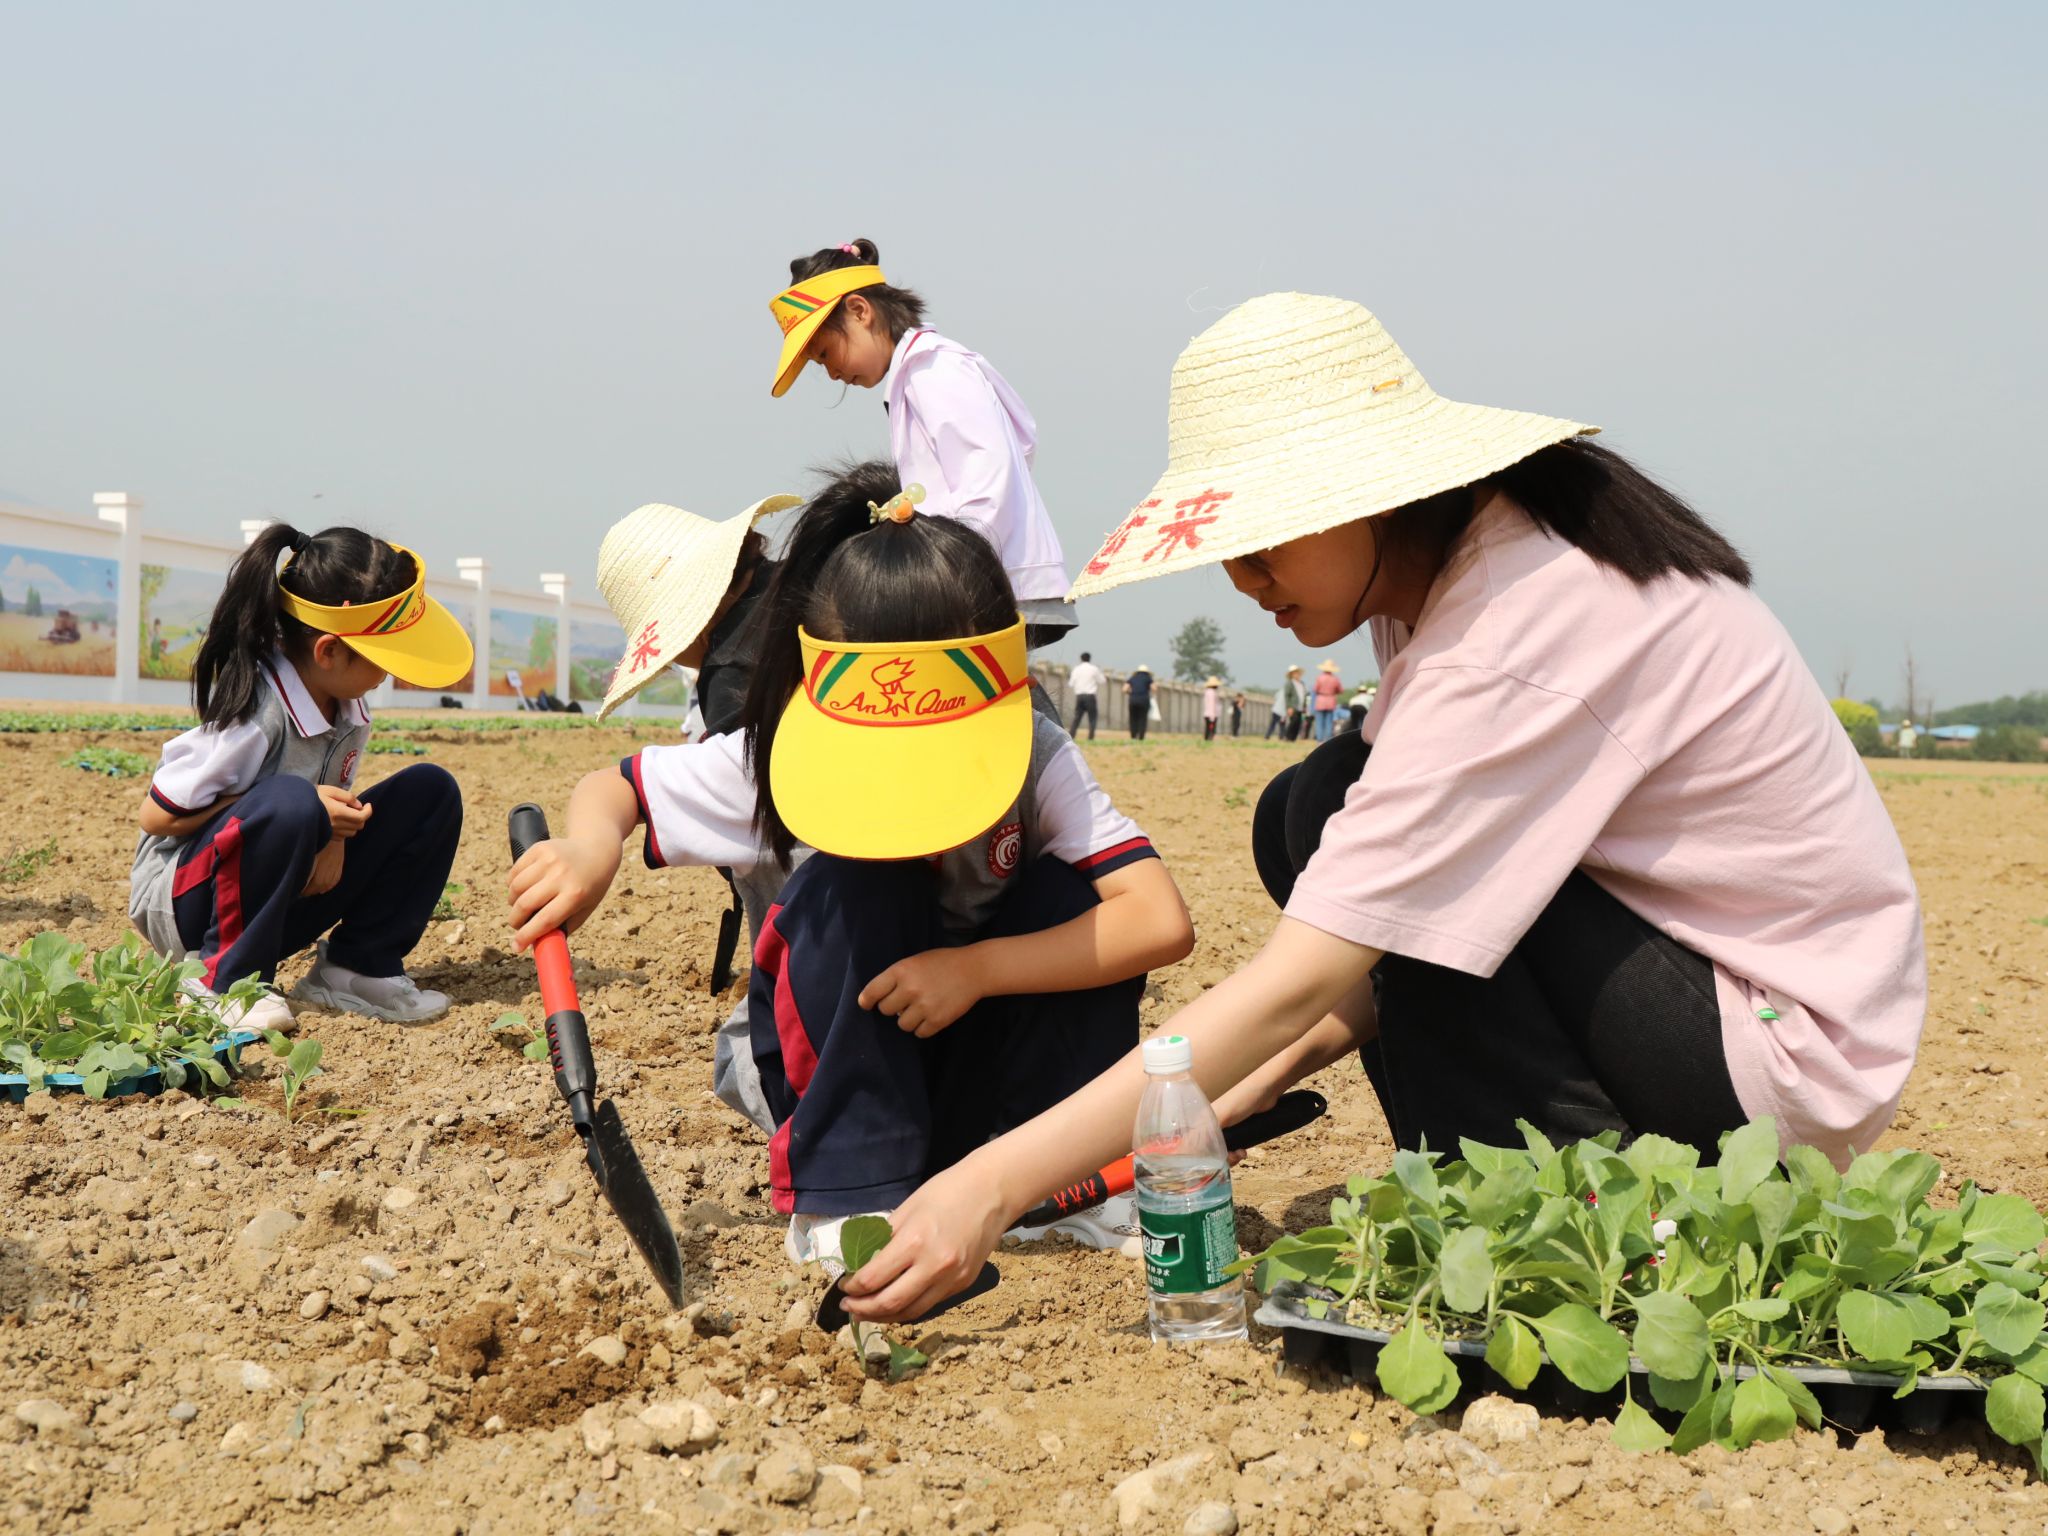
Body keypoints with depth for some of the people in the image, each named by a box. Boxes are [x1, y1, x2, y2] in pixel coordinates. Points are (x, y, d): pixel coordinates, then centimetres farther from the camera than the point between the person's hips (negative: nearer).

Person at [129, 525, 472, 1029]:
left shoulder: (346, 704, -3)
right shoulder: (256, 711, -26)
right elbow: (157, 816, -20)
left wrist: (332, 836, -16)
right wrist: (309, 811, -24)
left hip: (280, 901, 8)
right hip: (178, 902, -7)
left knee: (430, 791, -4)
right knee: (289, 803, -38)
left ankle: (357, 968, -4)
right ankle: (225, 979, -19)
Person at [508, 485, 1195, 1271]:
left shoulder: (1036, 757, -22)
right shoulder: (785, 754, -20)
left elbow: (1164, 923, -32)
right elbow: (612, 787, -7)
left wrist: (975, 968, -39)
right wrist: (592, 842, -32)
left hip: (985, 1069, 1)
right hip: (842, 1074, 0)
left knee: (1074, 900, -28)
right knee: (860, 890, -31)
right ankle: (844, 1200, -22)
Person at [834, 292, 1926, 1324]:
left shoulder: (1516, 635, -27)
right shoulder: (1459, 555, 1)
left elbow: (1296, 986, -30)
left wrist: (993, 1185, -30)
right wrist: (1272, 1068, -6)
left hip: (1789, 1053, -9)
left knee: (1336, 814, -20)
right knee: (1309, 827, 0)